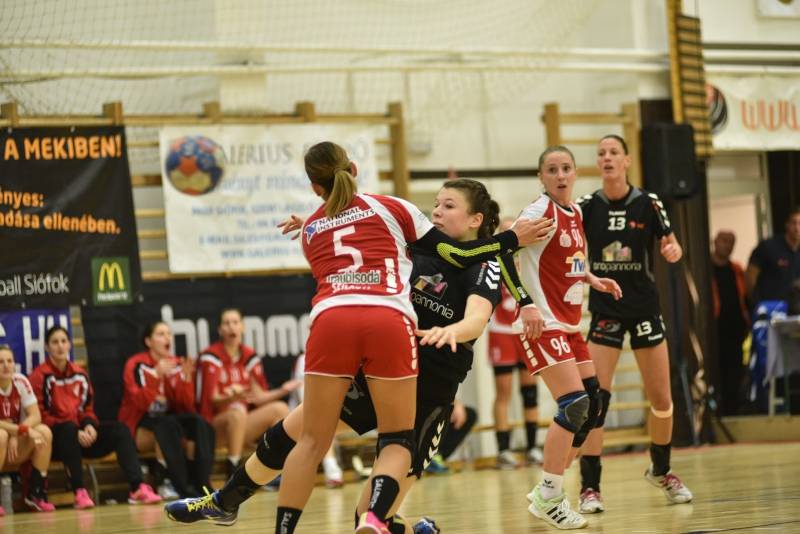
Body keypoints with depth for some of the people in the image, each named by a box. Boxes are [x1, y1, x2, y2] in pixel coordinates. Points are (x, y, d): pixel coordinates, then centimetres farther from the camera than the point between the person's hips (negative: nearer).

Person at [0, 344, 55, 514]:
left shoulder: (20, 381, -3)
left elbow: (35, 416, -7)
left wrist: (16, 435, -23)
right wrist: (24, 430, -33)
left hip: (15, 451, 4)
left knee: (44, 432, -20)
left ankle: (36, 493, -14)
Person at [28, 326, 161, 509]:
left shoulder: (80, 375, 12)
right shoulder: (40, 376, -6)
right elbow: (40, 415, -12)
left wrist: (89, 425, -9)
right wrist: (75, 432, -21)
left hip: (81, 436, 6)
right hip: (54, 439, -6)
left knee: (119, 429, -16)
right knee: (68, 428, -38)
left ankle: (137, 488, -30)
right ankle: (79, 493, -40)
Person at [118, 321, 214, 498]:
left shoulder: (178, 364, 5)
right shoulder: (136, 365, -8)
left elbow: (187, 406, -2)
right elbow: (142, 403, -21)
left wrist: (186, 378, -18)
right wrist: (157, 375, -33)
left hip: (169, 419, 5)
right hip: (140, 425, -4)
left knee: (198, 422, -25)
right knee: (168, 425, -35)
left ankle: (202, 483, -31)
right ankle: (184, 489, -39)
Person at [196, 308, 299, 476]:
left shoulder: (249, 357, 8)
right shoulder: (211, 357, -10)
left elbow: (258, 397, 9)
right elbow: (212, 399, -15)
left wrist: (282, 391, -5)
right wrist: (232, 397, -35)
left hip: (242, 425, 6)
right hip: (213, 427, -6)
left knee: (280, 408, -13)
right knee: (237, 412, -36)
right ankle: (233, 474, -33)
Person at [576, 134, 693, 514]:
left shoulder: (648, 203, -6)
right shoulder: (586, 207, -5)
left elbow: (671, 246, 3)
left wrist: (672, 250, -20)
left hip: (644, 308, 1)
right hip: (604, 311, -1)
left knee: (661, 399, 7)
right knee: (595, 397, -12)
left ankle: (661, 470, 32)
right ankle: (590, 487, -7)